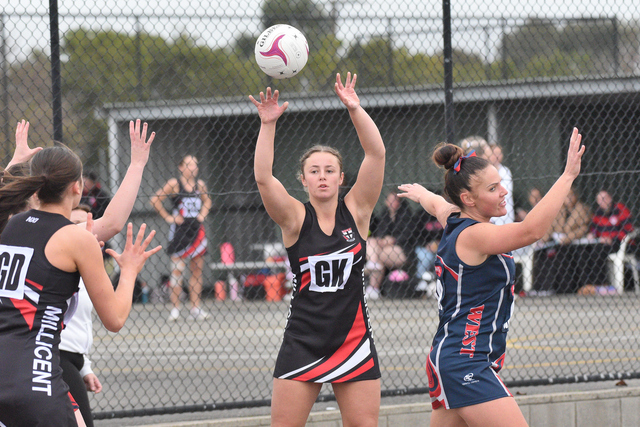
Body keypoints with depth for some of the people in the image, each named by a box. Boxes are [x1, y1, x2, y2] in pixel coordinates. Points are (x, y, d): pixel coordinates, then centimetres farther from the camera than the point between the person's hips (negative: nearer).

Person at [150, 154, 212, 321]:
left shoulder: (200, 184, 10)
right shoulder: (174, 184, -5)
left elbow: (207, 200, 28)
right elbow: (155, 199, -7)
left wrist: (202, 215, 12)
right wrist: (168, 217, -9)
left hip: (197, 230, 5)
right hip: (180, 230, -5)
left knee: (197, 269, 4)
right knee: (178, 269, -7)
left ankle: (196, 308, 9)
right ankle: (175, 309, -5)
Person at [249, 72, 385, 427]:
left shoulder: (356, 211, 1)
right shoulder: (295, 218, -2)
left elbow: (376, 154, -9)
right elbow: (263, 178, -18)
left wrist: (355, 109, -18)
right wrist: (267, 125, -27)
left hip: (353, 341, 1)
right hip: (302, 342, -1)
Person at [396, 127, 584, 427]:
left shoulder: (454, 221, 10)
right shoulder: (473, 235, -18)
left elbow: (435, 203, 36)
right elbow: (531, 230, -33)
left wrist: (421, 194, 59)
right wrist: (568, 176, -34)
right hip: (465, 365, -11)